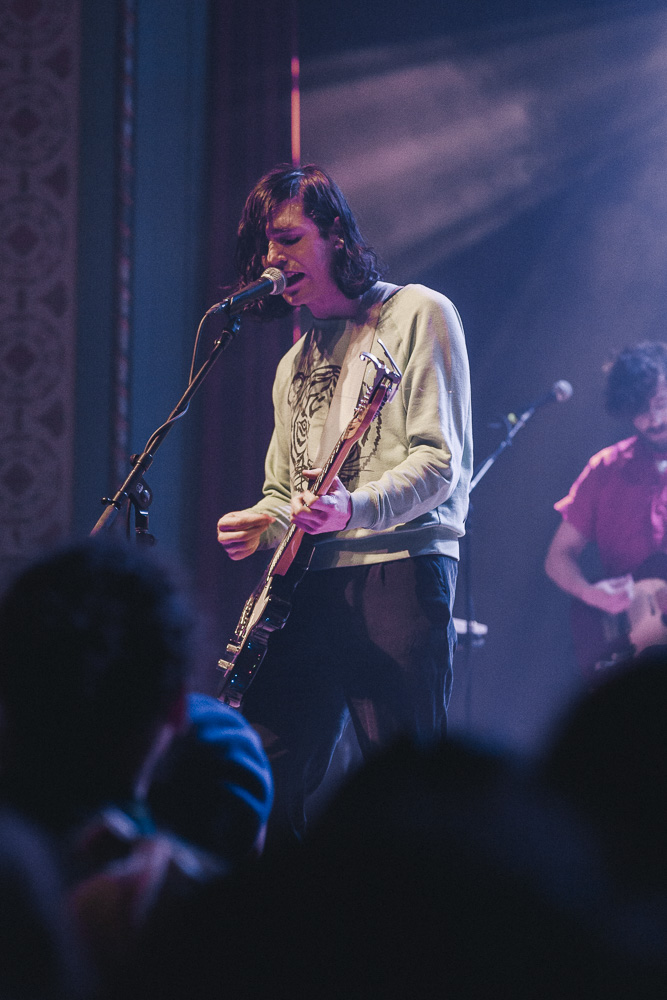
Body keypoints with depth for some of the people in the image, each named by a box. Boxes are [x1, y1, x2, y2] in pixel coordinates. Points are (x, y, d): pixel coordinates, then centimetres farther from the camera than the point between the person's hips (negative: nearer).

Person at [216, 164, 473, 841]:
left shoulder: (417, 315, 2)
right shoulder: (296, 362, 25)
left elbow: (441, 460, -8)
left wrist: (355, 509, -25)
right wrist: (258, 526, 5)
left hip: (399, 566, -7)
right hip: (307, 582, 7)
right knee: (263, 784, -2)